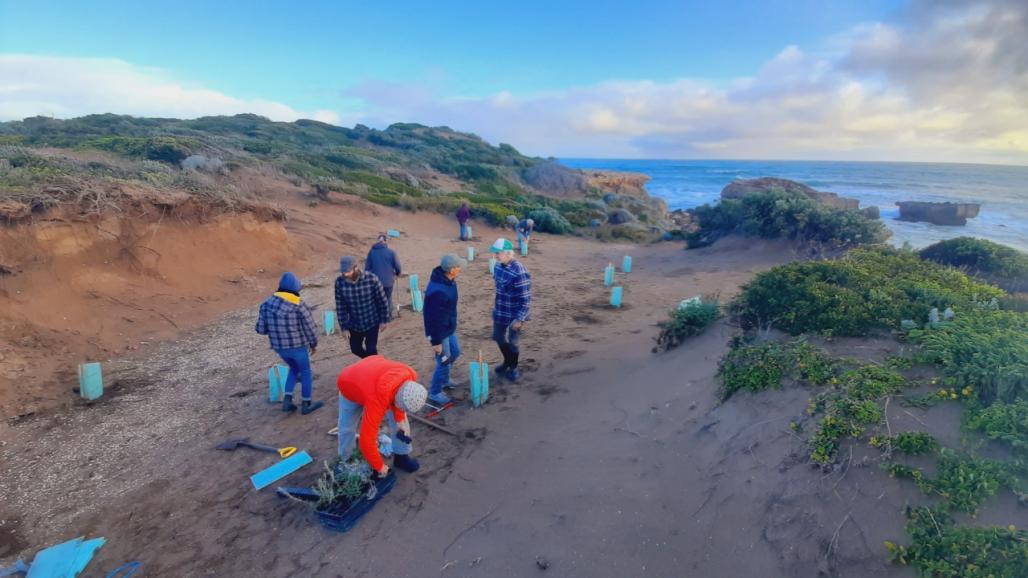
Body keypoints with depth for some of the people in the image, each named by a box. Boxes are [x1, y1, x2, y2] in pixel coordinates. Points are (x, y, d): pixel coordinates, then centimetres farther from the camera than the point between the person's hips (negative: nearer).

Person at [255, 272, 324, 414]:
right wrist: (314, 344, 6)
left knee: (294, 368, 28)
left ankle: (287, 400, 21)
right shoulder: (300, 306, -17)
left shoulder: (266, 304, -2)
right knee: (305, 372, 16)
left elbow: (260, 329, 1)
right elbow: (310, 329, -11)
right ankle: (306, 404, 25)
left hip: (279, 347, 5)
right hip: (298, 346, -5)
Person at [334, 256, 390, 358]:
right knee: (355, 349, 17)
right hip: (354, 324, 4)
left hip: (372, 322, -3)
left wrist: (384, 320, -6)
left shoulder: (371, 279, -24)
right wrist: (343, 327, -4)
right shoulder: (339, 282, -17)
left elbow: (382, 300, -12)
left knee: (371, 350, -1)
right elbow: (340, 306, -7)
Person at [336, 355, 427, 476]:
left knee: (401, 420, 0)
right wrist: (379, 466, -24)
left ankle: (401, 457, 16)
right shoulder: (377, 400, -47)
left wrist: (400, 418, -13)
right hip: (349, 386, -5)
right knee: (347, 427, 4)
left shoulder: (410, 375, -33)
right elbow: (367, 440, -37)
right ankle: (344, 461, 30)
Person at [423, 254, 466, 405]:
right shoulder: (437, 291, -35)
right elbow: (433, 318, -29)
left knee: (455, 353, 25)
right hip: (439, 331, -9)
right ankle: (435, 392, 25)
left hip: (449, 328, 9)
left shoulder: (448, 280, -5)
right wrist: (436, 341, -22)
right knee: (444, 361, 4)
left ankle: (444, 379, 48)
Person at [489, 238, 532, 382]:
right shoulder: (498, 266, -3)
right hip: (499, 312, 7)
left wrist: (519, 319, -20)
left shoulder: (519, 272, -27)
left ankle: (513, 368, 32)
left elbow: (526, 299, -22)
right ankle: (507, 362, 45)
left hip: (514, 315, -7)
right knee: (498, 338, 20)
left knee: (512, 343, 7)